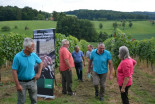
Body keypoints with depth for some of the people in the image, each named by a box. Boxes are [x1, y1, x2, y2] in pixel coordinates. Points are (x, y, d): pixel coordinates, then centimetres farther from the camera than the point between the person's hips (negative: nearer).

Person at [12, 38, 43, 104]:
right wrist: (17, 85, -16)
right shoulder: (17, 57, -18)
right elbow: (14, 71, -15)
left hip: (32, 81, 4)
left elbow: (40, 63, 13)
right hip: (22, 82, -3)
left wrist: (39, 74, 3)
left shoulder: (33, 55, -5)